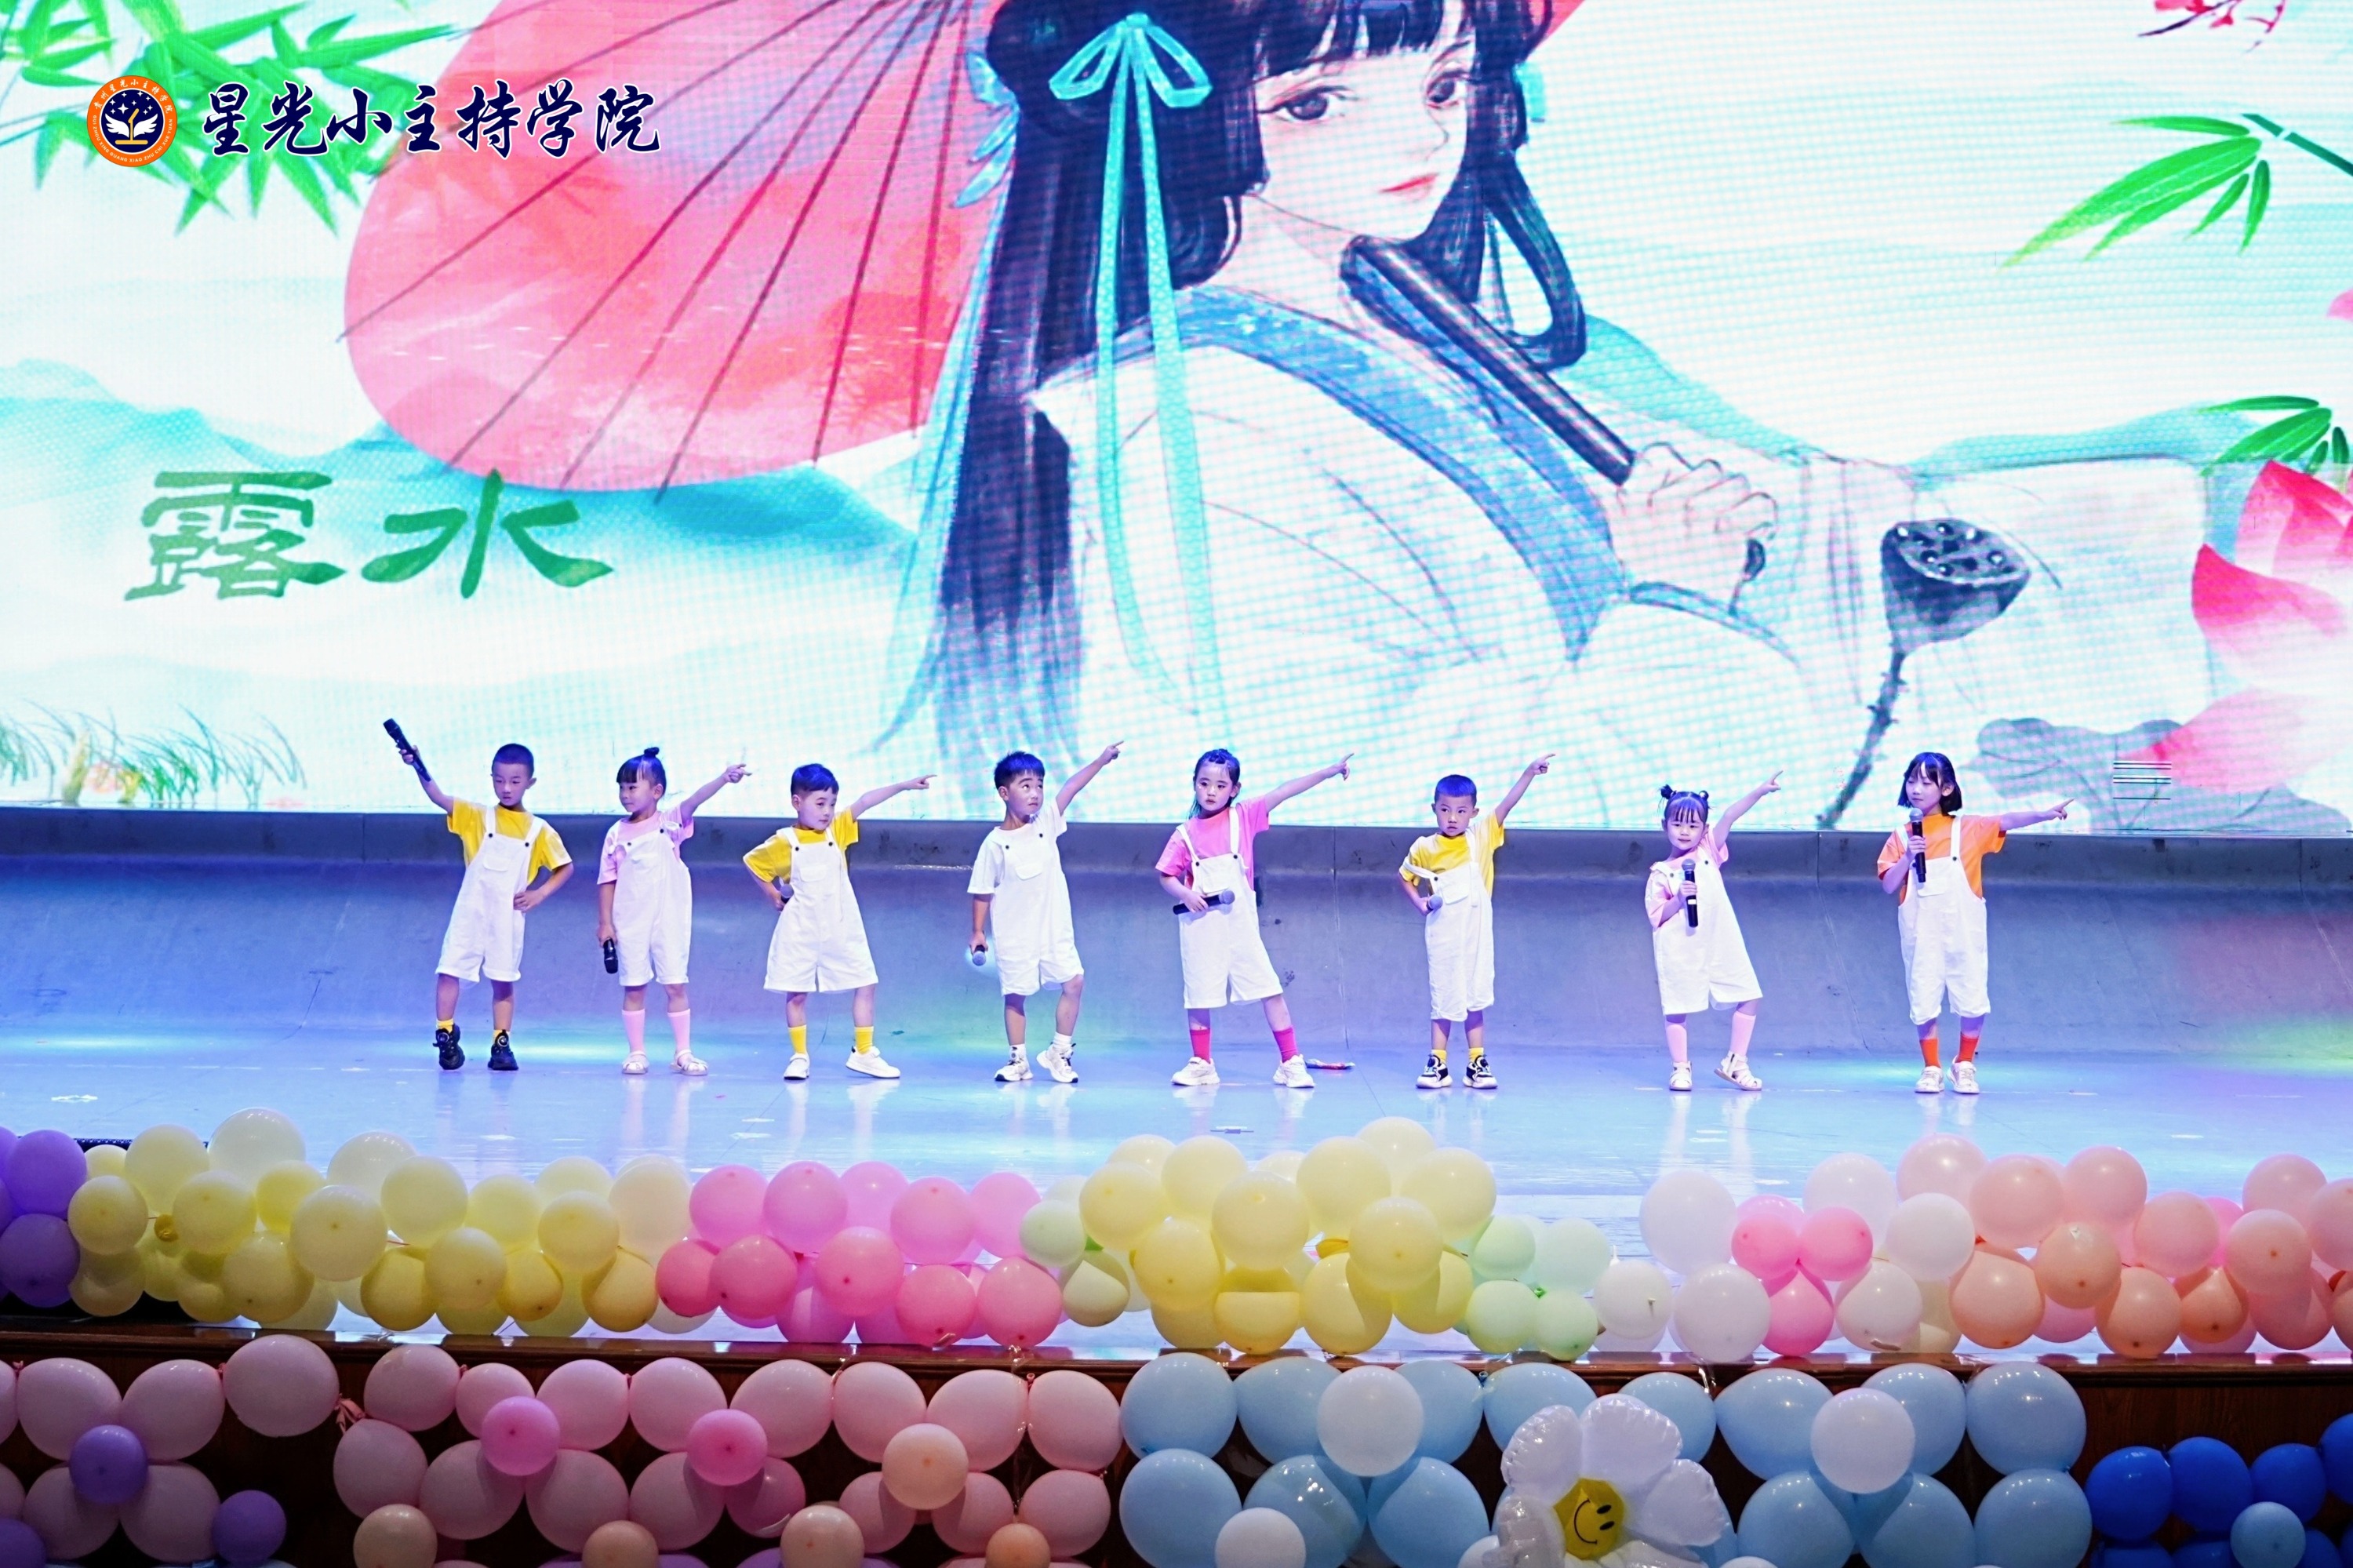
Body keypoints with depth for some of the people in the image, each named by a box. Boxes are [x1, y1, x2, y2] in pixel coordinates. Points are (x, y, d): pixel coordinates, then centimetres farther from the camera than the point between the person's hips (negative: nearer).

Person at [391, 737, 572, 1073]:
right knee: (449, 969, -7)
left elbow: (565, 867, 11)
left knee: (503, 981, 6)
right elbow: (440, 798, -13)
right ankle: (445, 1036, 3)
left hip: (508, 917, 0)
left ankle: (501, 1044, 14)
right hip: (470, 911, 0)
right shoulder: (477, 817, 1)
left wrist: (540, 894, -4)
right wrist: (419, 769, -30)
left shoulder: (539, 831, 3)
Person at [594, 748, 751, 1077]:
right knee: (633, 987, 5)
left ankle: (682, 1053, 7)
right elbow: (607, 881, 2)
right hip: (630, 922, 1)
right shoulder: (617, 833, 1)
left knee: (675, 986, 2)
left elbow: (695, 801, -18)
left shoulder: (670, 823, -1)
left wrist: (724, 779, -35)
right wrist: (605, 923, -3)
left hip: (669, 919, -1)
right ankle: (636, 1052, 12)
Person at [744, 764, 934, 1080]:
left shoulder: (837, 830, -2)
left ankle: (864, 1052, 13)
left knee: (865, 984, 3)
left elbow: (865, 803, -13)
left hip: (841, 929, 3)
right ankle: (799, 1056, 15)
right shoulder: (785, 842, -9)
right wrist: (774, 895, 1)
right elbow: (752, 862, 4)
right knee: (796, 993, 3)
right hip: (801, 932, -3)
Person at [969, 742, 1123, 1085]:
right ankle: (1017, 1059, 18)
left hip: (1054, 930, 3)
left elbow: (1071, 788, -9)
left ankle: (1058, 1053, 8)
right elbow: (983, 891, -3)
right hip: (1015, 937, -3)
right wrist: (978, 932, -1)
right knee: (1016, 995, 4)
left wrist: (1101, 760, -17)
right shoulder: (995, 843, -10)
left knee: (1074, 982, -5)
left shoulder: (1047, 822, -1)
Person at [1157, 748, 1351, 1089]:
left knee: (1270, 988, -4)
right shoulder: (1186, 833, 2)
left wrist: (1330, 771, -11)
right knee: (1198, 995, 6)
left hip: (1240, 923, 0)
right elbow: (1167, 875, 5)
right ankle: (1201, 1064, 21)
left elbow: (1285, 792, -6)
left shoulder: (1244, 817, 1)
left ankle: (1290, 1063, 1)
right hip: (1200, 925, 0)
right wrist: (1185, 894, -16)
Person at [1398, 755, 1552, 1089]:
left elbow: (1508, 803, -10)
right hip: (1442, 935, -1)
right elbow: (1405, 877, 14)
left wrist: (1530, 772, -21)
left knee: (1476, 998, 5)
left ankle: (1477, 1065, 12)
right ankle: (1436, 1064, 11)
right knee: (1443, 999, 4)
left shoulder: (1482, 837, -1)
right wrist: (1421, 903, 0)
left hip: (1477, 934, 1)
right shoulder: (1424, 848, -2)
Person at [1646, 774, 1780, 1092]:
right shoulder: (1661, 874, 0)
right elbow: (1656, 917, -4)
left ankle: (1735, 1063, 13)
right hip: (1681, 952, -3)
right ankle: (1681, 1068, 13)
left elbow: (1730, 816, -4)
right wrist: (1678, 900, -20)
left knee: (1748, 997, 3)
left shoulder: (1709, 851, 7)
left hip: (1721, 945, 3)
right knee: (1678, 1009, -1)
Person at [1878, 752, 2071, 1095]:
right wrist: (1908, 857, -18)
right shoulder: (1901, 838, 4)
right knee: (1924, 1002, 3)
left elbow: (2007, 821, -12)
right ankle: (1931, 1068, 16)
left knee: (1973, 1002, 1)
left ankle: (1965, 1065, 21)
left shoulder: (1968, 829, 1)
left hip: (1963, 932, -1)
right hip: (1921, 934, 1)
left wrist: (2045, 815, -27)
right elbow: (1888, 886, -3)